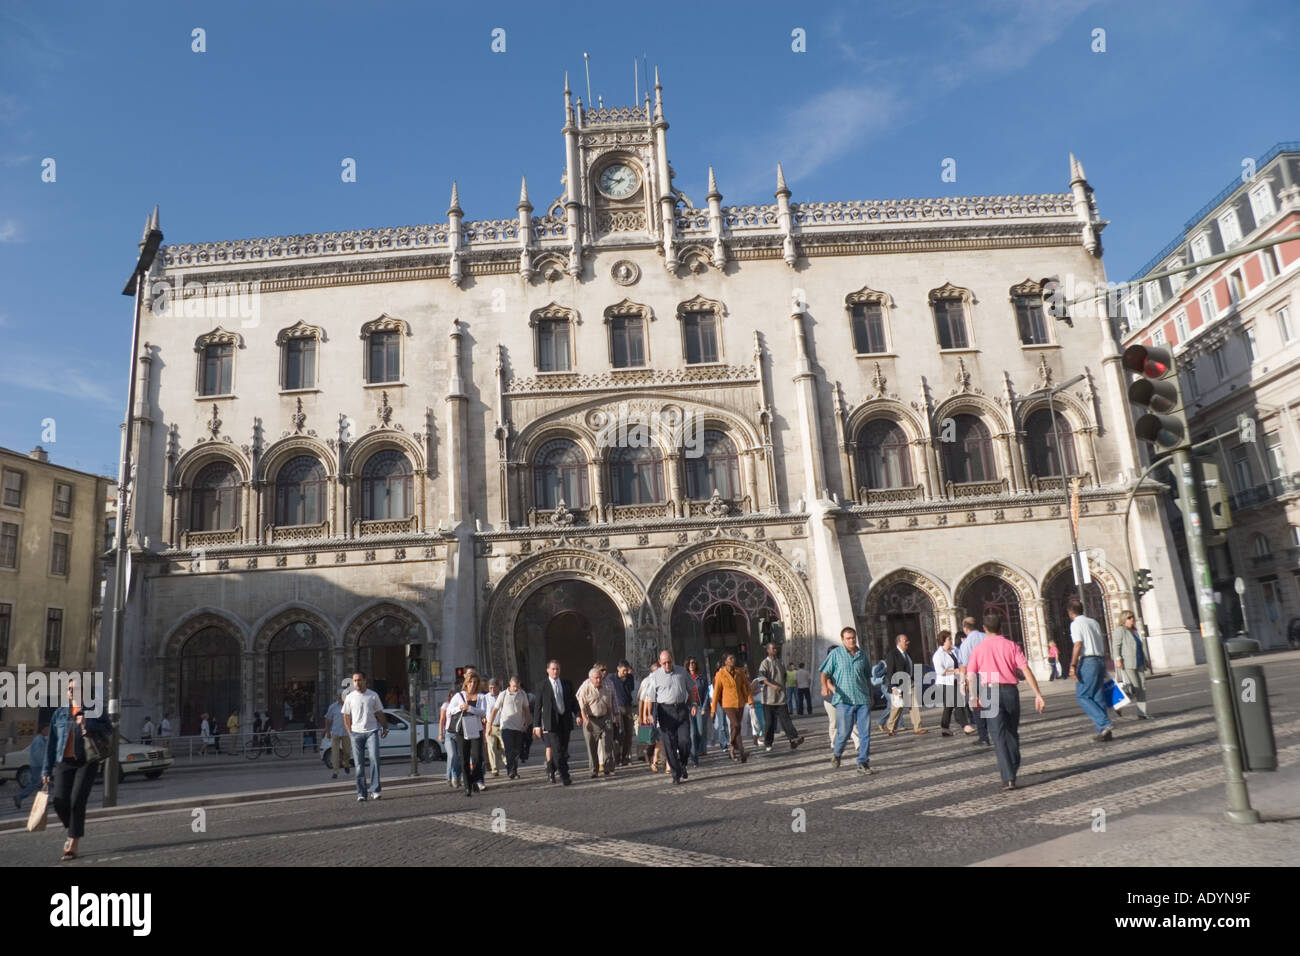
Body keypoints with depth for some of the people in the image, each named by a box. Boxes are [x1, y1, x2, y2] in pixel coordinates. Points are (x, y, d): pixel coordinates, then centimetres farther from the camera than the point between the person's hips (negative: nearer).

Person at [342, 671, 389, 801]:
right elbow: (346, 717, 9)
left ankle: (374, 790, -9)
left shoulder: (373, 696, 7)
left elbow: (379, 714, 13)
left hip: (372, 732, 0)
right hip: (356, 733, 1)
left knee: (374, 758, -14)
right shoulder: (349, 698, 6)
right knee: (359, 765, 2)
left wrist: (385, 727, 8)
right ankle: (361, 794, 7)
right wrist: (349, 732, 1)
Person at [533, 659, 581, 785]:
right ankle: (564, 776, -11)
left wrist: (577, 715, -5)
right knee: (557, 750, -11)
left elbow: (573, 702, 12)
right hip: (551, 722, -4)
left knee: (563, 750, 9)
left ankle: (551, 770, 28)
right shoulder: (542, 686, 0)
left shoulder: (567, 685, 10)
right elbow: (538, 707, 1)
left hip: (565, 721, 4)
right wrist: (537, 725, -2)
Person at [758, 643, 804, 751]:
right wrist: (773, 685, -33)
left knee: (785, 719, -7)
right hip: (769, 697, -4)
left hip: (781, 697, 4)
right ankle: (767, 744, 14)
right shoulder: (765, 663, -5)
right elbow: (762, 677, -19)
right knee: (769, 722, 3)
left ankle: (794, 739, -18)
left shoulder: (780, 662, 14)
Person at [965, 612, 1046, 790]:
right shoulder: (1011, 646, 4)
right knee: (1012, 732, 20)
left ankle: (1008, 778, -12)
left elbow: (970, 676, -5)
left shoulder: (978, 649, 3)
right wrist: (1038, 694, -5)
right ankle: (1013, 768, 33)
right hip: (1010, 691, 2)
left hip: (990, 692, -2)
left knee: (999, 736, -3)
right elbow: (1026, 671, -4)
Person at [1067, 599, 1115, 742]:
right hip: (1100, 660, 8)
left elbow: (1078, 645, -16)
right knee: (1098, 696, 9)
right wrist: (1103, 663, 23)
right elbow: (1103, 643, 18)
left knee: (1082, 695, -4)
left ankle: (1104, 723, -16)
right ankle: (1103, 731, 8)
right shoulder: (1093, 622, 17)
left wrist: (1073, 665, -17)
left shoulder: (1076, 624, -6)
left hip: (1087, 661, -8)